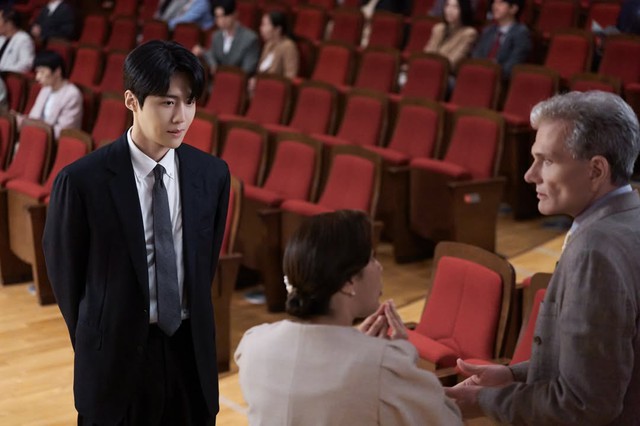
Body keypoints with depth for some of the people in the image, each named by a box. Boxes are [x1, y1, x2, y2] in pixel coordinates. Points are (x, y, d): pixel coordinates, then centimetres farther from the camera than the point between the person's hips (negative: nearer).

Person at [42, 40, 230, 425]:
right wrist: (98, 340, 8)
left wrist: (190, 326, 14)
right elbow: (64, 271, -1)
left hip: (191, 351, 3)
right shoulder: (82, 180, -14)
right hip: (117, 357, -3)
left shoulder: (213, 174, -3)